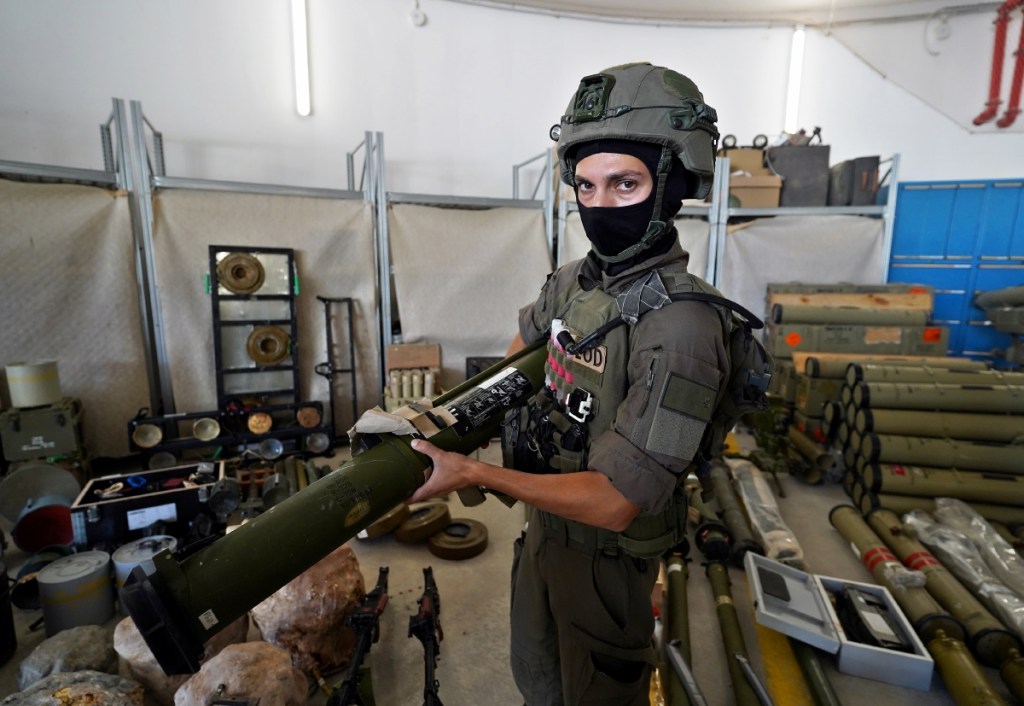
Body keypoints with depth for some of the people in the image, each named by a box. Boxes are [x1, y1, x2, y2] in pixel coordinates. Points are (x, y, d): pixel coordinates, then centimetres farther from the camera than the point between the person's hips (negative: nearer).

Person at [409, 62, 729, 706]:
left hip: (606, 552, -6)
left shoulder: (680, 328, -32)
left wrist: (475, 474, -27)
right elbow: (527, 342, 13)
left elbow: (614, 502, -30)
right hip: (543, 520, 7)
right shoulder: (577, 279, -8)